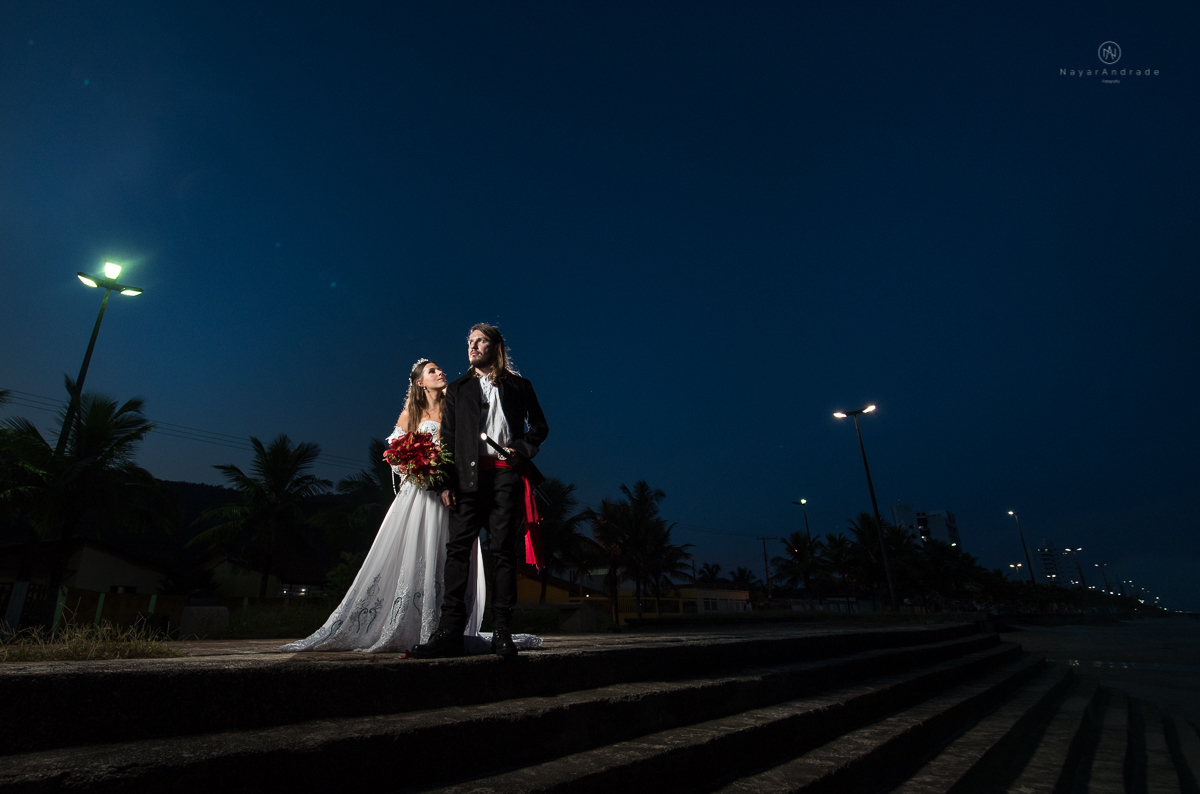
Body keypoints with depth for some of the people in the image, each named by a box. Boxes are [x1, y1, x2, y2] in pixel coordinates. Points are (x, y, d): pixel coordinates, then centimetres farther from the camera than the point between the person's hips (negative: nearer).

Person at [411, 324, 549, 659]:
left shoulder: (518, 385, 16)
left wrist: (522, 449, -5)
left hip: (505, 474, -1)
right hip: (468, 475, 2)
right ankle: (450, 630, -5)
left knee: (503, 550, -3)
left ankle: (502, 632, 1)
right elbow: (447, 438, 12)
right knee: (458, 547, -7)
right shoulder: (457, 389, 19)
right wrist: (445, 482, 1)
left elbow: (539, 426, 15)